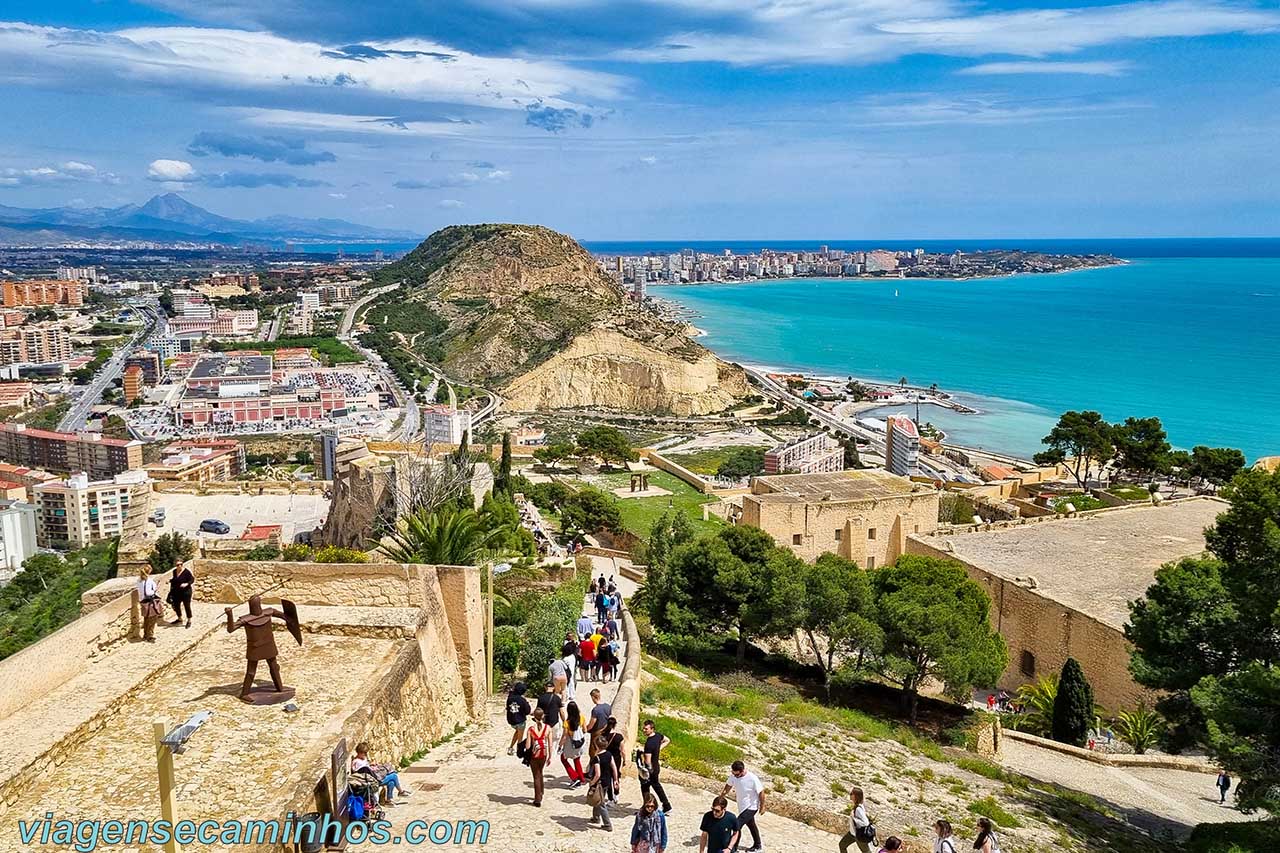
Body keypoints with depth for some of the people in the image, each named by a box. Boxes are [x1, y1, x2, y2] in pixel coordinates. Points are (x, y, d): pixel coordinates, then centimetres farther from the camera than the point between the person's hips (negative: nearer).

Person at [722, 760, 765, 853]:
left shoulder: (752, 779, -32)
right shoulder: (733, 776, -15)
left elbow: (761, 792, -20)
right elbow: (729, 785, 5)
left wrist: (762, 807, -10)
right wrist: (721, 796, 10)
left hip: (751, 807, -7)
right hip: (742, 806, 7)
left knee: (737, 826, -11)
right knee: (751, 825, 25)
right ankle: (757, 845, 45)